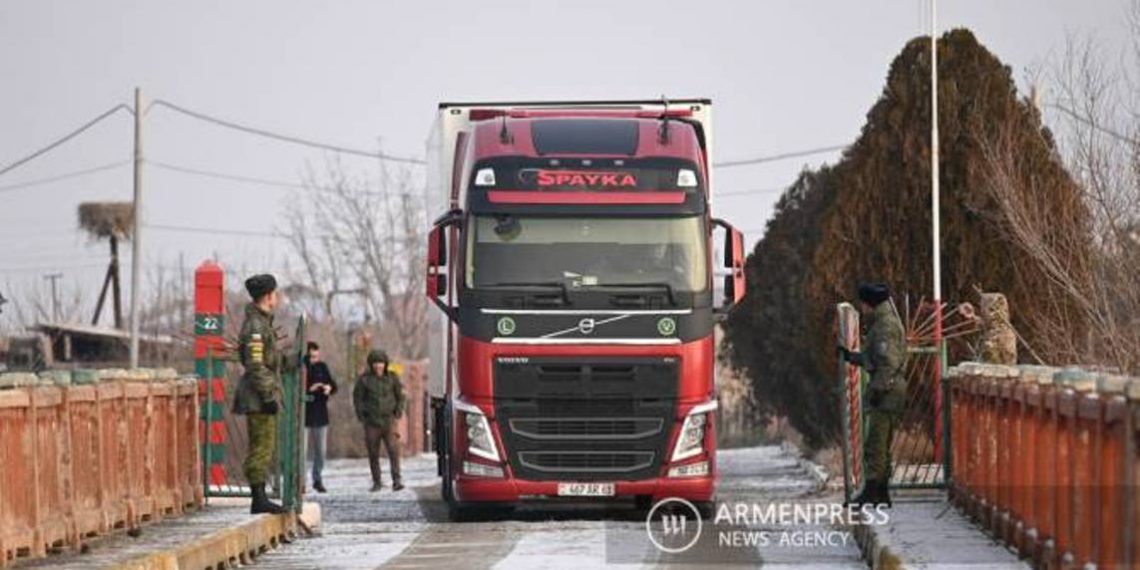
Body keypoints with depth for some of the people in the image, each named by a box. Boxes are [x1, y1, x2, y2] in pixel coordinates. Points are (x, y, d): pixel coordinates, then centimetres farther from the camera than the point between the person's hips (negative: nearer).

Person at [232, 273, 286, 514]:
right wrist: (269, 396, -22)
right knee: (261, 448, -10)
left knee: (263, 448, 11)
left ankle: (260, 498, 14)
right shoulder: (255, 325, -15)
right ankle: (259, 499, -10)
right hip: (258, 397, -11)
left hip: (260, 397, 11)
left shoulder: (262, 323, 17)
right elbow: (255, 365, -22)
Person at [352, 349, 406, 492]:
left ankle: (396, 481, -16)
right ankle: (377, 482, 14)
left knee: (394, 450, -14)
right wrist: (362, 418, -1)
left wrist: (398, 414, 2)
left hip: (389, 420, 0)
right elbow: (357, 398, 5)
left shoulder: (392, 378, 2)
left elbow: (400, 396, 12)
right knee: (373, 454, 3)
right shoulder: (365, 379, -2)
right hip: (371, 423, 0)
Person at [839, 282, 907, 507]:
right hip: (884, 389, 11)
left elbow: (889, 362, -20)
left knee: (875, 444, -12)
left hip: (887, 389, -11)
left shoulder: (886, 326, -12)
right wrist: (851, 356, 27)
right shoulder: (882, 324, 20)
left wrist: (878, 389, -21)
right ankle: (881, 493, 16)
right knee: (882, 445, 13)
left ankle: (871, 492, -13)